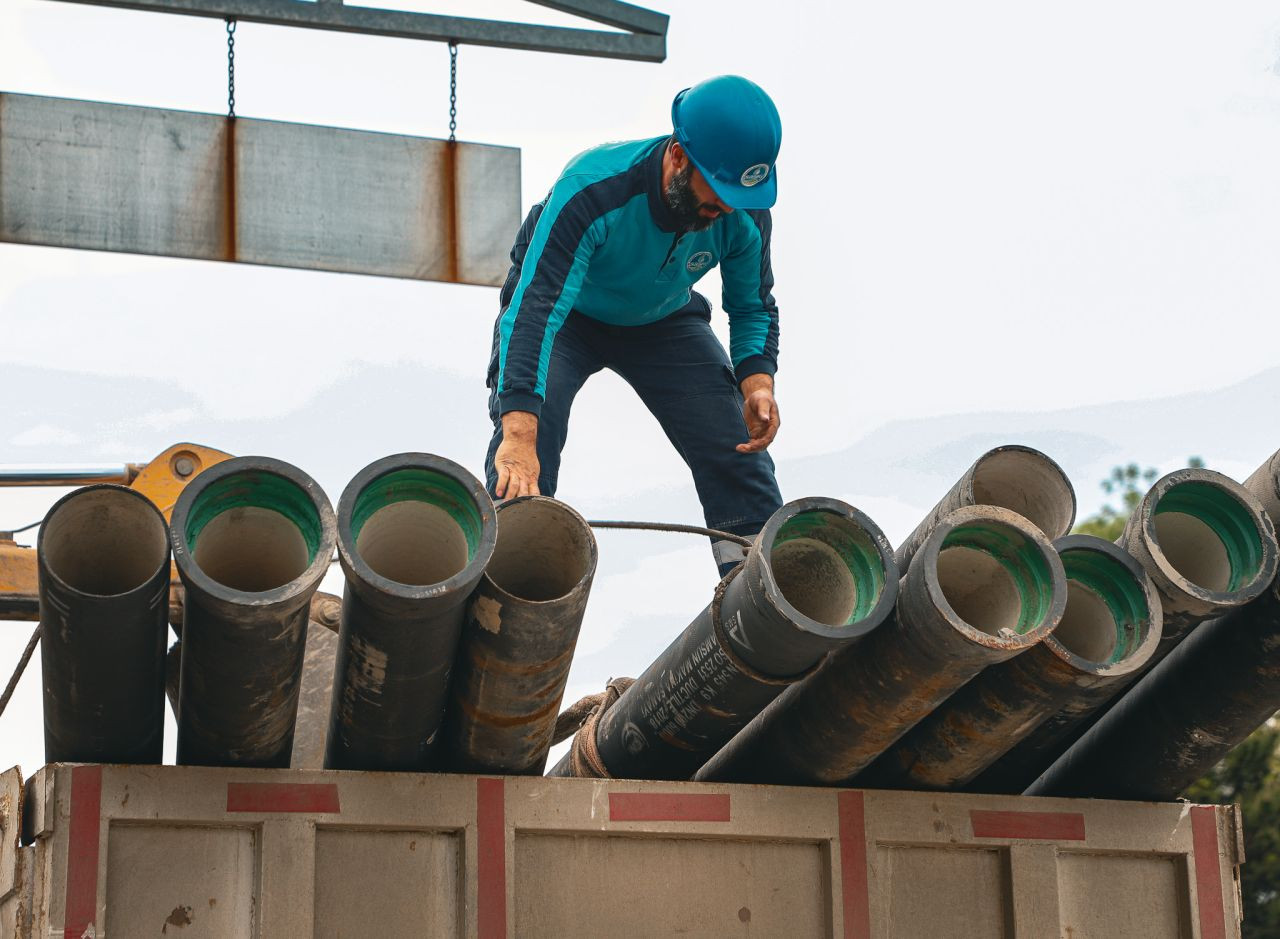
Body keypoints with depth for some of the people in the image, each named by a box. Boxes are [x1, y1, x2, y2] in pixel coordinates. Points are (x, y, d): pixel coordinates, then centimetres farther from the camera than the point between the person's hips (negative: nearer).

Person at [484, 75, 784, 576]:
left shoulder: (745, 214, -24)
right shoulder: (593, 190, -40)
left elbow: (753, 307, -5)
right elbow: (536, 309, -48)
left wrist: (757, 380, -28)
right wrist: (518, 436, -59)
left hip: (664, 320, 4)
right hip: (566, 314, -3)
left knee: (736, 446, -9)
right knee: (527, 432, -27)